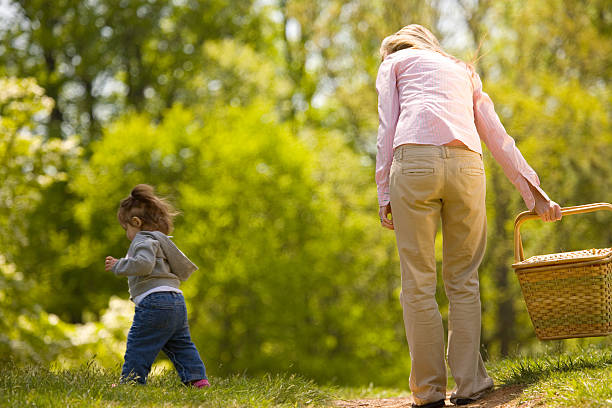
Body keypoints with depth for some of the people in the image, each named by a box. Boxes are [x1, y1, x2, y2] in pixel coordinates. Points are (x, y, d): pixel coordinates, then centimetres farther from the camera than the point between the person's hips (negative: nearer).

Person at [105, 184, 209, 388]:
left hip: (154, 301, -10)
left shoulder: (143, 241, -6)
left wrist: (119, 266, -13)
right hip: (176, 301, 10)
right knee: (181, 345, 14)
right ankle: (197, 378, 10)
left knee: (138, 345, -3)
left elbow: (144, 263, -25)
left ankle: (131, 380, -2)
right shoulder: (160, 241, 25)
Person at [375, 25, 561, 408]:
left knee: (418, 283, 1)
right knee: (463, 279, 12)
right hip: (467, 165, 3)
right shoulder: (464, 71, 35)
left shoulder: (394, 62, 25)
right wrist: (535, 191, 23)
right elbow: (498, 138, 27)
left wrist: (384, 194, 7)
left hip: (415, 161, -3)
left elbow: (388, 129, 11)